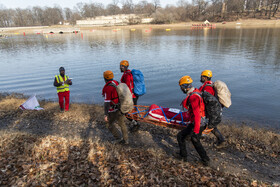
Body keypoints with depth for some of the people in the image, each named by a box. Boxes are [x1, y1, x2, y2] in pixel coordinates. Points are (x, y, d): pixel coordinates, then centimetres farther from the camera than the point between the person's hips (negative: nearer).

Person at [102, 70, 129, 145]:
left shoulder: (107, 88, -22)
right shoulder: (116, 83, 3)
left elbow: (107, 102, -26)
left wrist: (105, 114, -24)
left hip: (113, 110, -7)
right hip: (121, 107, 7)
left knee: (109, 124, 15)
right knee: (122, 123, 20)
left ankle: (119, 138, 17)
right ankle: (125, 140, 29)